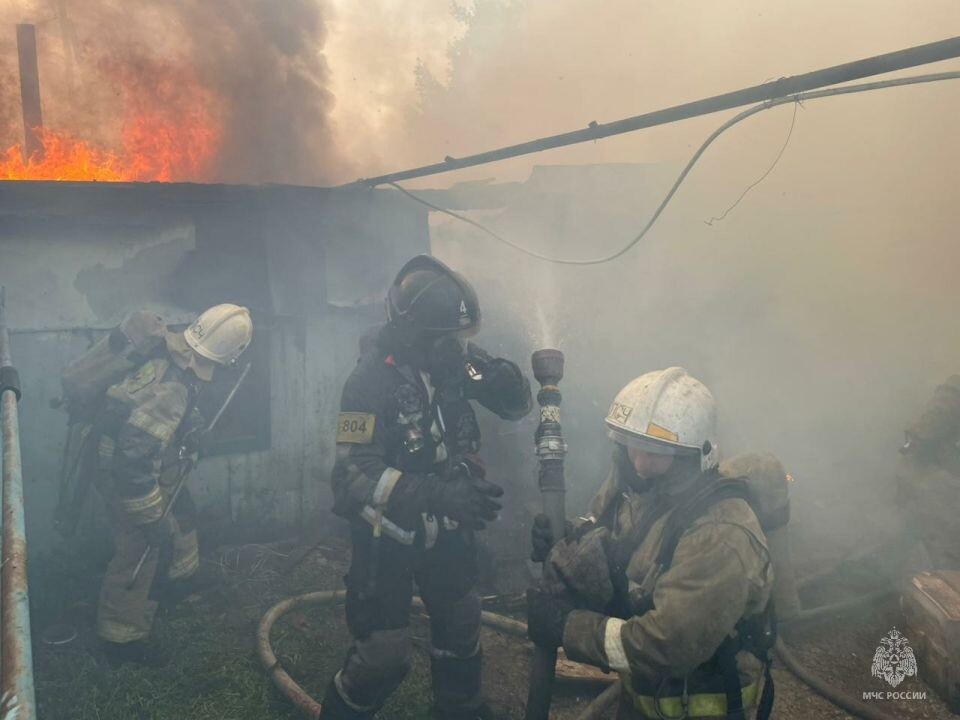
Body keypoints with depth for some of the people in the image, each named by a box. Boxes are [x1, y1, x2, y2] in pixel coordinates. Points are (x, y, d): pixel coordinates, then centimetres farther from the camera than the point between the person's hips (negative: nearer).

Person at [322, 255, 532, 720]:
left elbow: (517, 405, -2)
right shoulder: (371, 380, -26)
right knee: (383, 655, -3)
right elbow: (354, 476, -33)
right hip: (388, 536, -6)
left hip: (445, 530, 6)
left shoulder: (451, 362, -9)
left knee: (460, 624, 22)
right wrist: (438, 494, -43)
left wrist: (496, 373, -24)